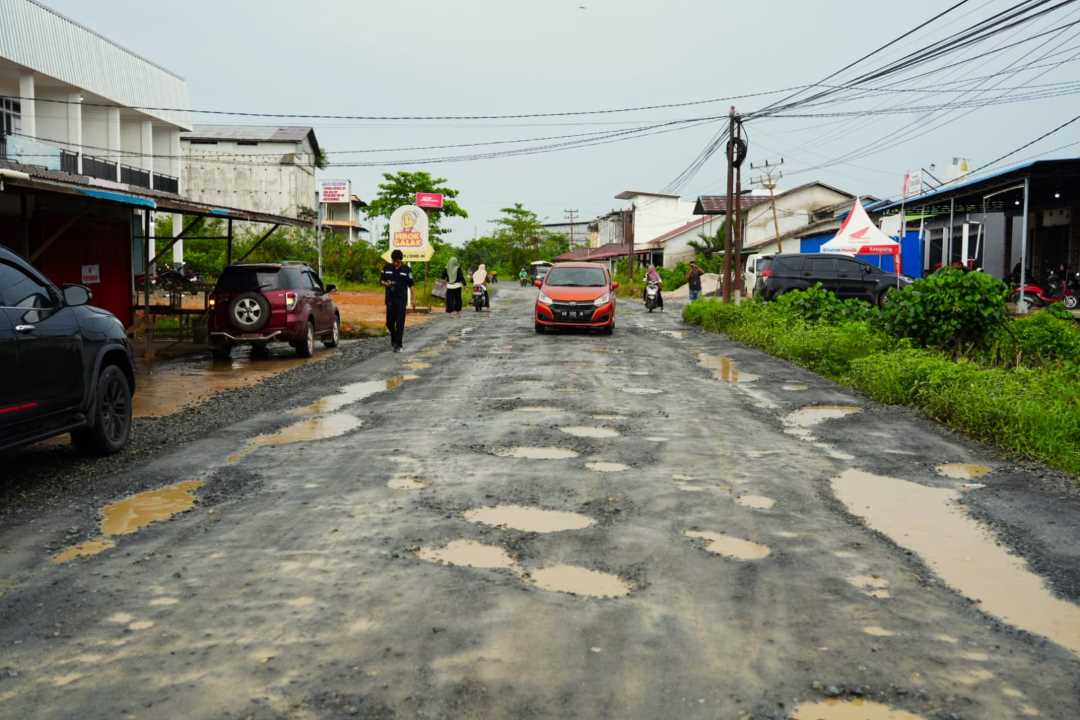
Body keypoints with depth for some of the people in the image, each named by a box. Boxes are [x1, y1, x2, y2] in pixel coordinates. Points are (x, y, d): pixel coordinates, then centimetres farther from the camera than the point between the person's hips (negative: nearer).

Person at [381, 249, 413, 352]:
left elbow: (411, 285, 2)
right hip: (390, 300, 2)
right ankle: (393, 338, 33)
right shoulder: (386, 268, 4)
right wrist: (385, 283, -12)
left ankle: (398, 345, -3)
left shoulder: (406, 269, -2)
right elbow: (382, 281, 11)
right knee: (389, 322, 6)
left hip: (401, 300, -2)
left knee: (400, 323, -5)